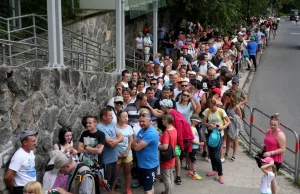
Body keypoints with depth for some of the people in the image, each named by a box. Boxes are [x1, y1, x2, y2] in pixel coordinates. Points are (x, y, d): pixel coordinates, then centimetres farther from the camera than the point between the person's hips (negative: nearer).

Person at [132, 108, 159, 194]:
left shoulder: (151, 133, -26)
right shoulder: (142, 130, 7)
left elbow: (137, 147, -27)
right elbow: (133, 143, 8)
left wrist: (135, 143, -5)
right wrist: (137, 143, -14)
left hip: (149, 165, -9)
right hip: (143, 164, 9)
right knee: (149, 186, 23)